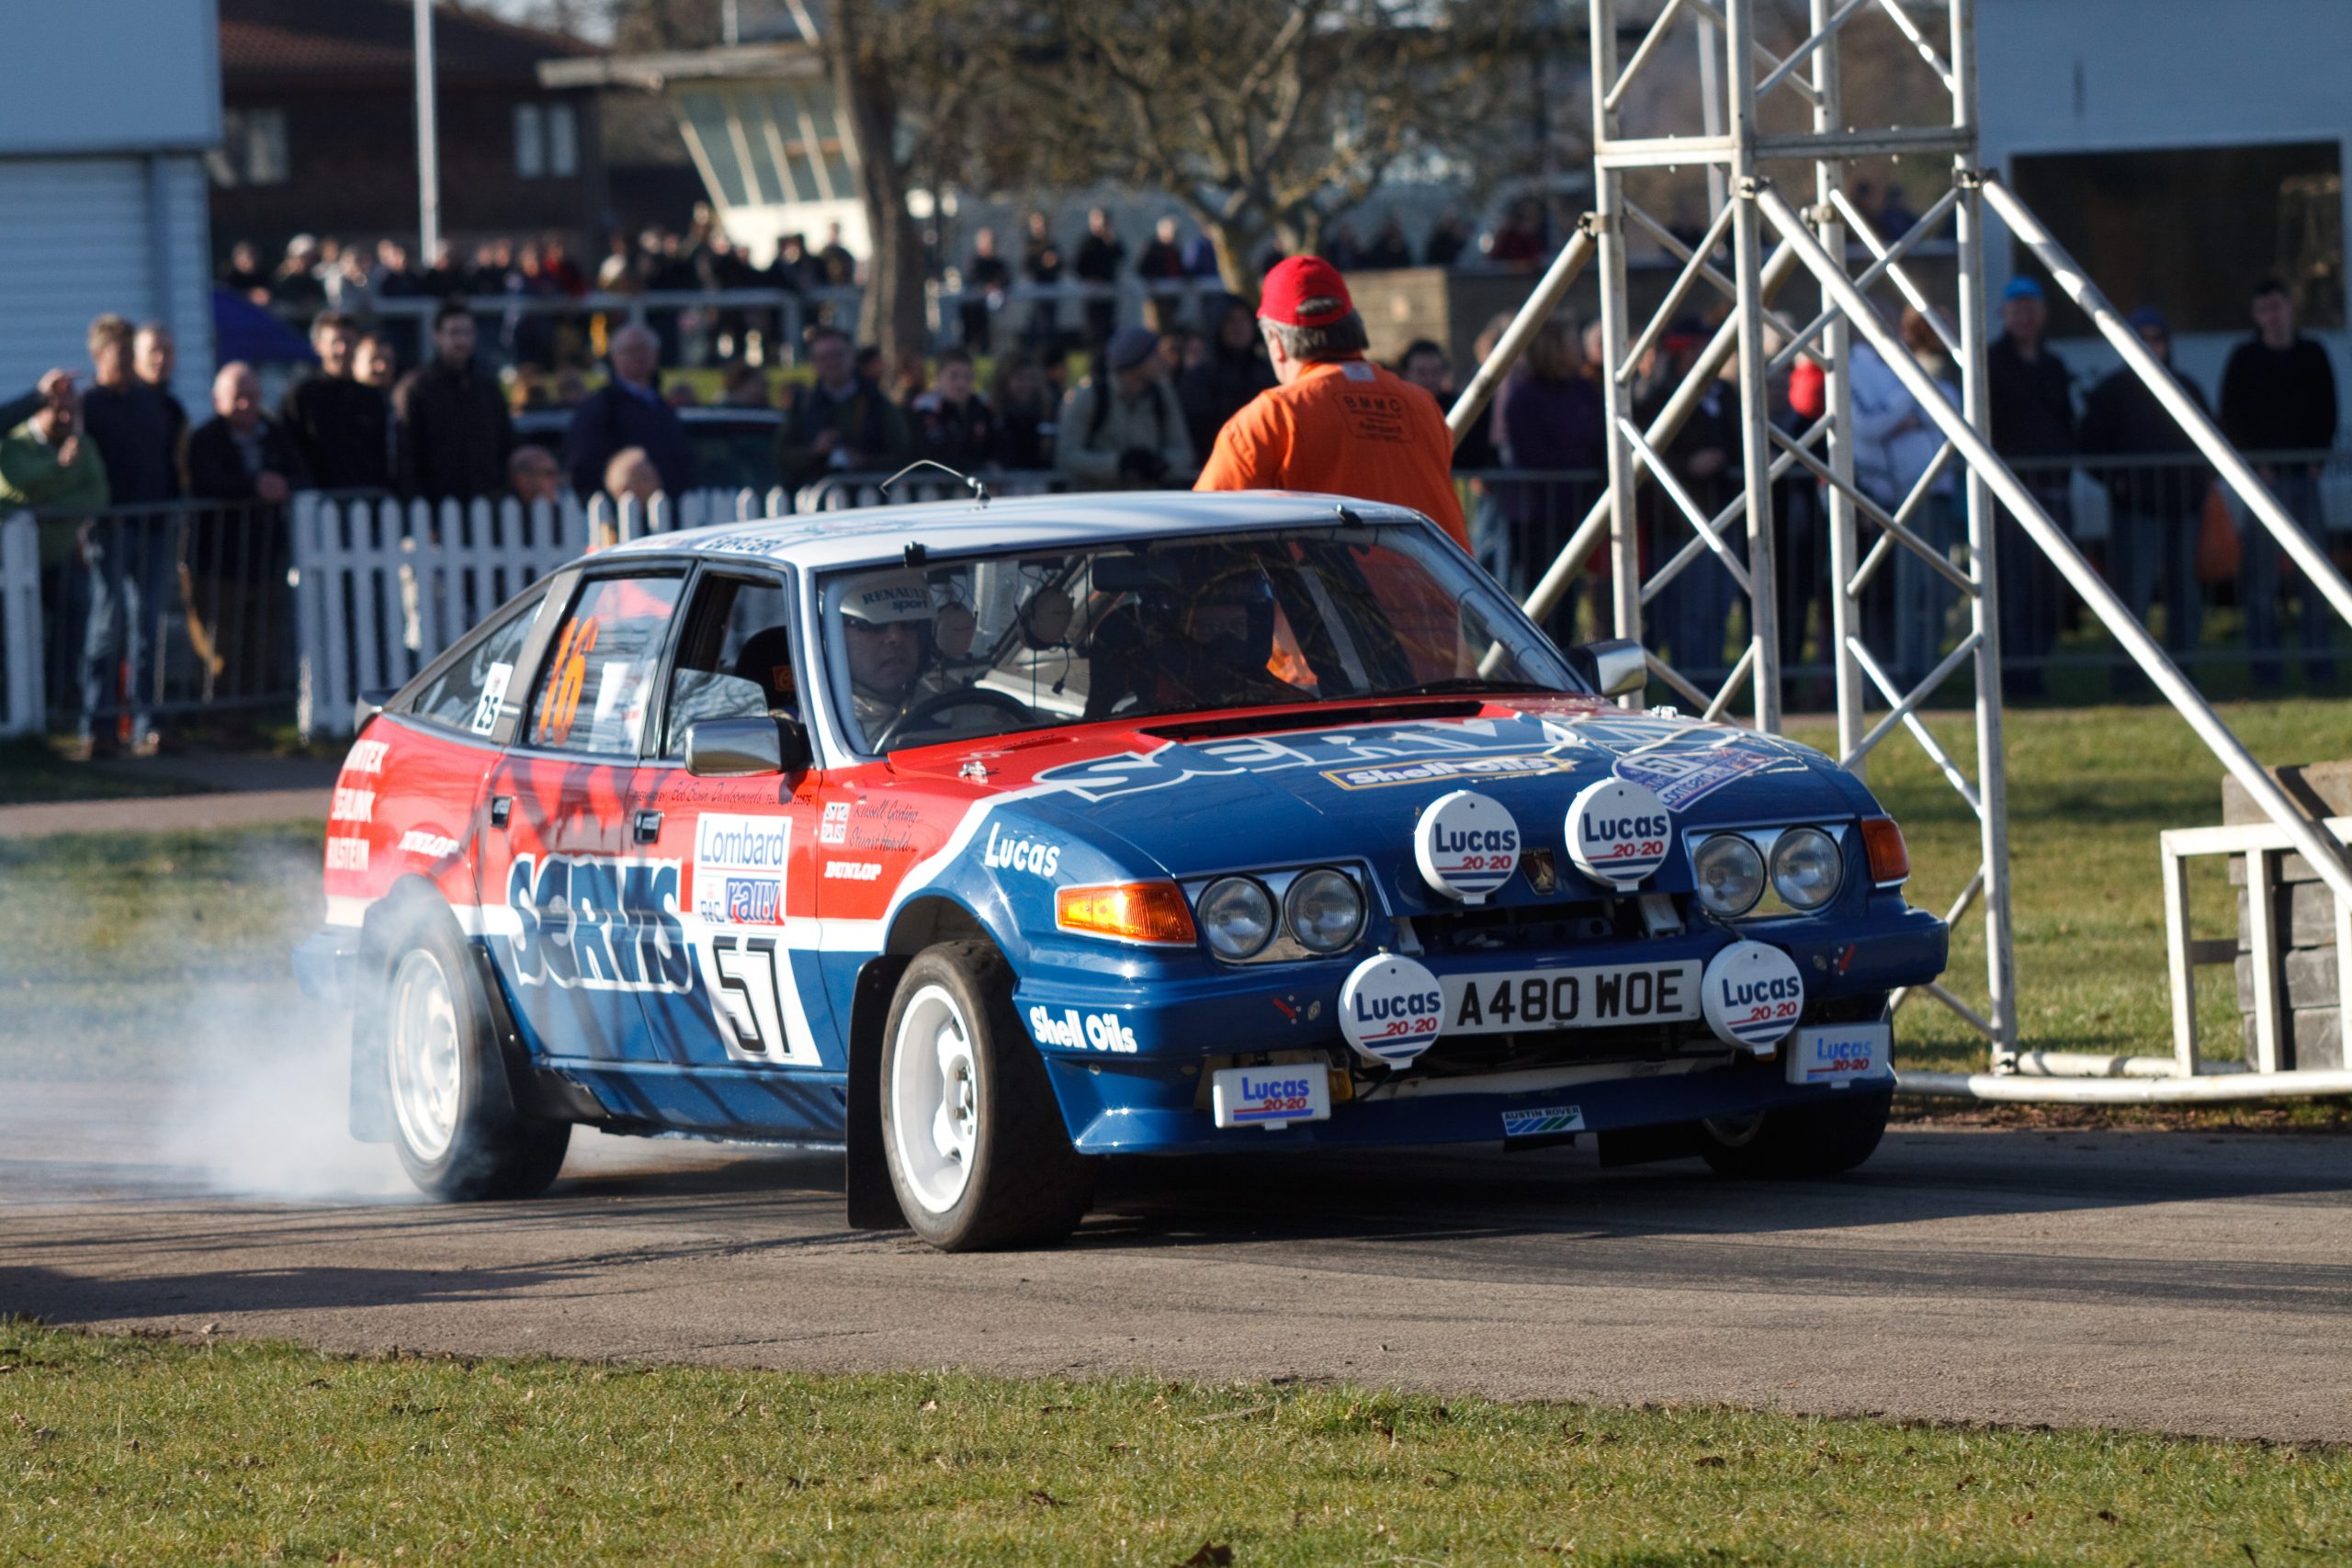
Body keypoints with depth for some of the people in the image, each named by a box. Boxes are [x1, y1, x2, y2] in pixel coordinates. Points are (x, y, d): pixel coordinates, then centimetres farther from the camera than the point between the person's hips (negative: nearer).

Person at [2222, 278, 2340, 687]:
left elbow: (2327, 410, 11)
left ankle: (2318, 659, 2)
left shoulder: (2313, 355, 11)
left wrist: (2317, 456, -2)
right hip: (2264, 475, -3)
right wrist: (2256, 461, -8)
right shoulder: (2245, 359, 4)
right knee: (2263, 571, -5)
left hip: (2305, 472, 3)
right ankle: (2264, 664, -5)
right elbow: (2232, 418, 2)